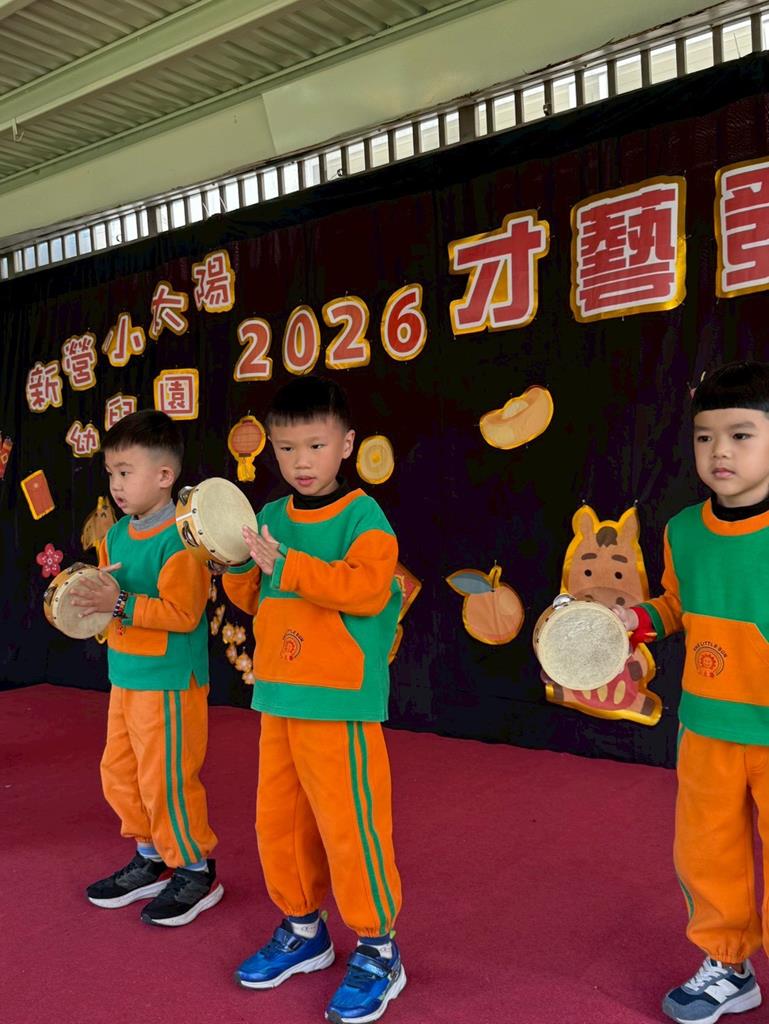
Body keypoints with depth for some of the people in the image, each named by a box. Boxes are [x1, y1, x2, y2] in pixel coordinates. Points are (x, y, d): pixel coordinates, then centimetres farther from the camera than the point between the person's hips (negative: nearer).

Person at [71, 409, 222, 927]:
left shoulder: (179, 538, -19)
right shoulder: (116, 534, 8)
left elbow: (182, 613, -24)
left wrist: (121, 603, -28)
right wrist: (86, 595, -3)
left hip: (170, 682, -9)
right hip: (126, 676, 9)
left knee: (166, 779, 1)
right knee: (120, 772, 16)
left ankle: (197, 870, 20)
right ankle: (152, 859, 34)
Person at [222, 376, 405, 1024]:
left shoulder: (363, 517, -9)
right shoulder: (271, 517, 9)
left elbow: (365, 588, -23)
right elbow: (253, 599, 14)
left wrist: (285, 563, -25)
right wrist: (240, 564, -6)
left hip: (341, 704, -6)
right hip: (279, 700, 7)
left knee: (348, 824, -1)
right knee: (279, 819, 16)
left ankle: (377, 951, 18)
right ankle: (303, 930, 36)